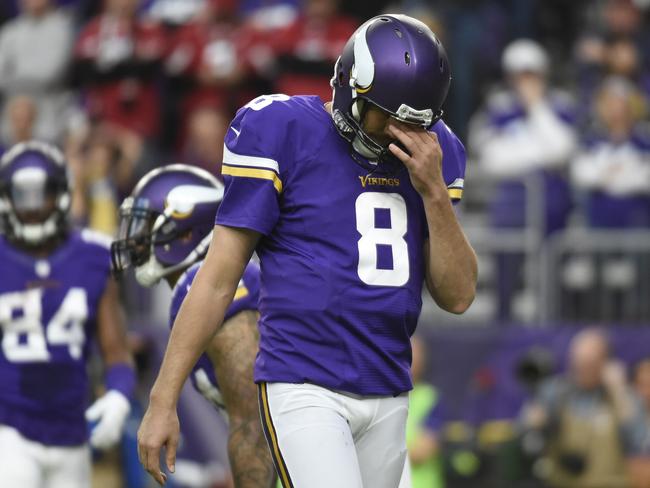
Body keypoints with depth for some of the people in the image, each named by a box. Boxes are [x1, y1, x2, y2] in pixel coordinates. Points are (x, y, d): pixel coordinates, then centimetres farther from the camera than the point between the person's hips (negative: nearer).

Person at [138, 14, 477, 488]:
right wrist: (163, 401, -8)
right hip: (305, 389, -6)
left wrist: (434, 191, -9)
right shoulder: (285, 135, -7)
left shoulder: (431, 152, 8)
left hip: (388, 395, 6)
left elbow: (457, 296, 5)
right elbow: (218, 278, -6)